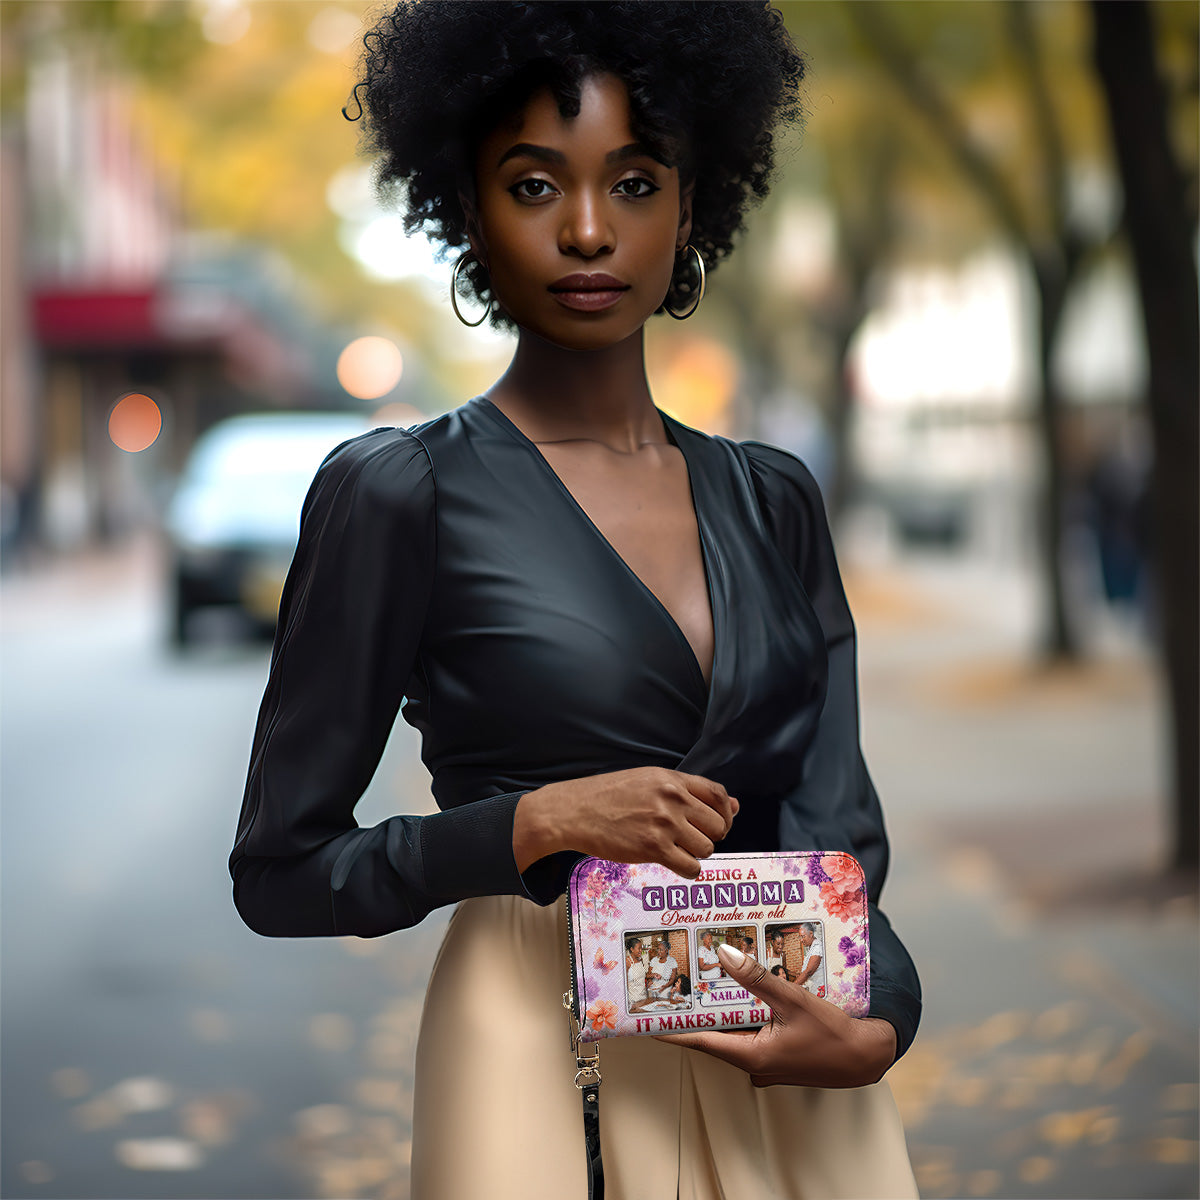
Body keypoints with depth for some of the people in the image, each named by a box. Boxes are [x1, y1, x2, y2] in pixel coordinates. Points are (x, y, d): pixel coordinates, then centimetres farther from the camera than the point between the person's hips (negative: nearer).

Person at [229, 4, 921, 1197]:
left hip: (793, 1088, 4)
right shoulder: (396, 493, -6)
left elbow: (836, 830, 3)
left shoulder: (772, 501, 7)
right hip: (544, 1057, -4)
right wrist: (537, 823, -18)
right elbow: (281, 871, -5)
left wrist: (871, 1023, -17)